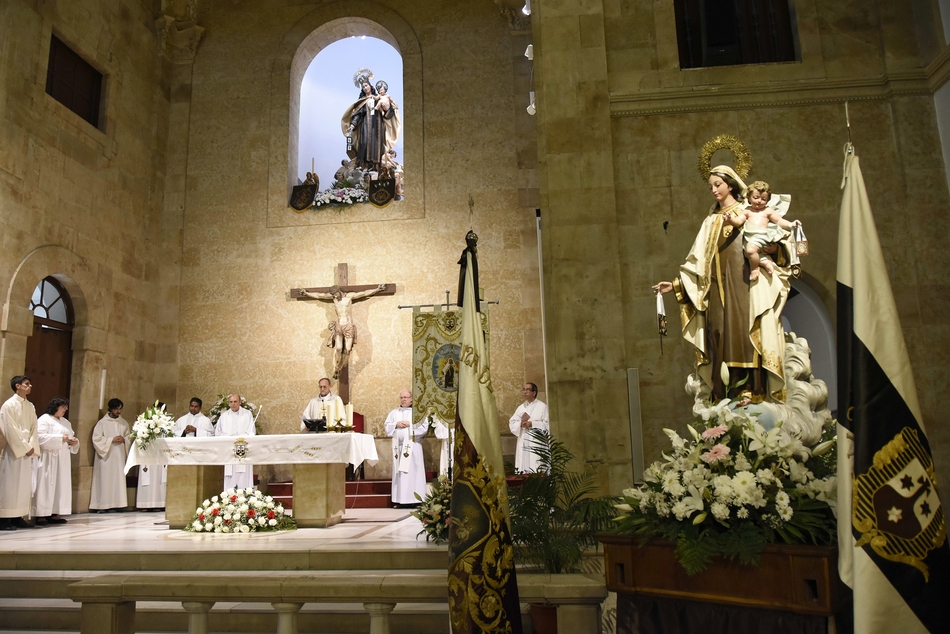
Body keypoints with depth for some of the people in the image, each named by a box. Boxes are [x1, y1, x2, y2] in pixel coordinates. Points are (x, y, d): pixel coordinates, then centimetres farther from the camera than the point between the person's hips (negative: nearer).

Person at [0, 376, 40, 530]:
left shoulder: (30, 406, 12)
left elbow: (34, 428, 9)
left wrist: (32, 447, -4)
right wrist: (24, 448, -13)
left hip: (27, 450, 7)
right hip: (14, 450, -6)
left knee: (24, 484, 7)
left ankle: (17, 517, 13)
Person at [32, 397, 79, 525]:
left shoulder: (66, 422, 19)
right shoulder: (44, 419, -4)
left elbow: (71, 436, 21)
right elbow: (41, 437, -17)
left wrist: (74, 441, -1)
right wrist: (60, 438, -19)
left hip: (62, 459, 7)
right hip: (48, 459, -7)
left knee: (61, 485, 3)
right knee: (46, 485, -8)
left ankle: (54, 513, 6)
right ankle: (41, 515, -5)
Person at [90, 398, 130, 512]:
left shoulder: (124, 423, 11)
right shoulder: (102, 422, -1)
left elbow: (128, 437, 16)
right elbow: (97, 438, -6)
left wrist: (124, 440, -5)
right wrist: (111, 440, -14)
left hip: (119, 456, 4)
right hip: (106, 455, -4)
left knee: (119, 478, 0)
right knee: (105, 479, -5)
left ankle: (118, 504, 2)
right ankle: (102, 505, -2)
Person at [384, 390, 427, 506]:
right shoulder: (394, 412, 17)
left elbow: (424, 427, -5)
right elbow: (387, 426, 10)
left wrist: (410, 424, -11)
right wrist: (396, 424, -7)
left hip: (412, 446, -4)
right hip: (398, 445, 4)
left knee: (412, 471, -6)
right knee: (399, 472, 2)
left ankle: (413, 499, -5)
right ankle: (400, 499, 3)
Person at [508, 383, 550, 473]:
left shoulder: (542, 406, 2)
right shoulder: (520, 408, 17)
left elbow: (546, 425, -5)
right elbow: (512, 423, 11)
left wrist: (532, 424, -15)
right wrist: (520, 424, -9)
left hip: (537, 443, -5)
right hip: (523, 444, 5)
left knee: (538, 472, -11)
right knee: (523, 467, -1)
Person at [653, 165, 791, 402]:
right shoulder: (711, 221, 19)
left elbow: (772, 241, 3)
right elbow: (697, 262, 15)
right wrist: (676, 284, 7)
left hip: (744, 287, -3)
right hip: (718, 290, 4)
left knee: (744, 334, -11)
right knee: (721, 337, -2)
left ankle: (750, 390, -9)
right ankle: (725, 394, -1)